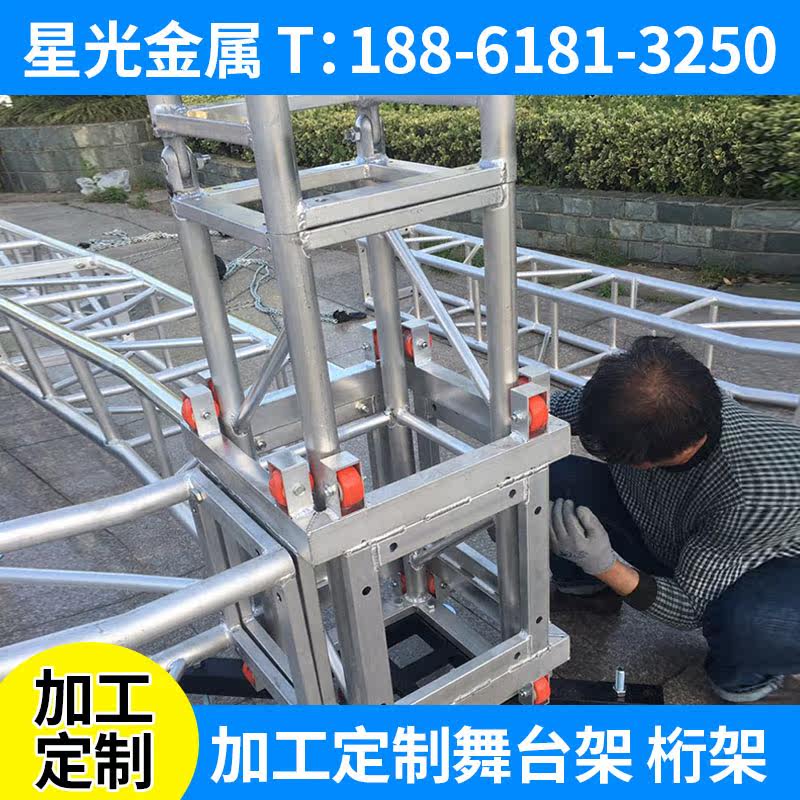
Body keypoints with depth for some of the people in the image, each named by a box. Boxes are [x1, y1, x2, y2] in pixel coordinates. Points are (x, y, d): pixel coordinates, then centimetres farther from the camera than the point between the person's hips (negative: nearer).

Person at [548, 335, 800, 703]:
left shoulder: (760, 494, -40)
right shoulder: (630, 397, -27)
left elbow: (692, 606, -29)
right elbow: (552, 411, -6)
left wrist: (607, 566, -45)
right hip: (658, 533, 5)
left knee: (750, 625, -42)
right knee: (542, 478, -19)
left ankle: (745, 675, -1)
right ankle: (587, 581, 14)